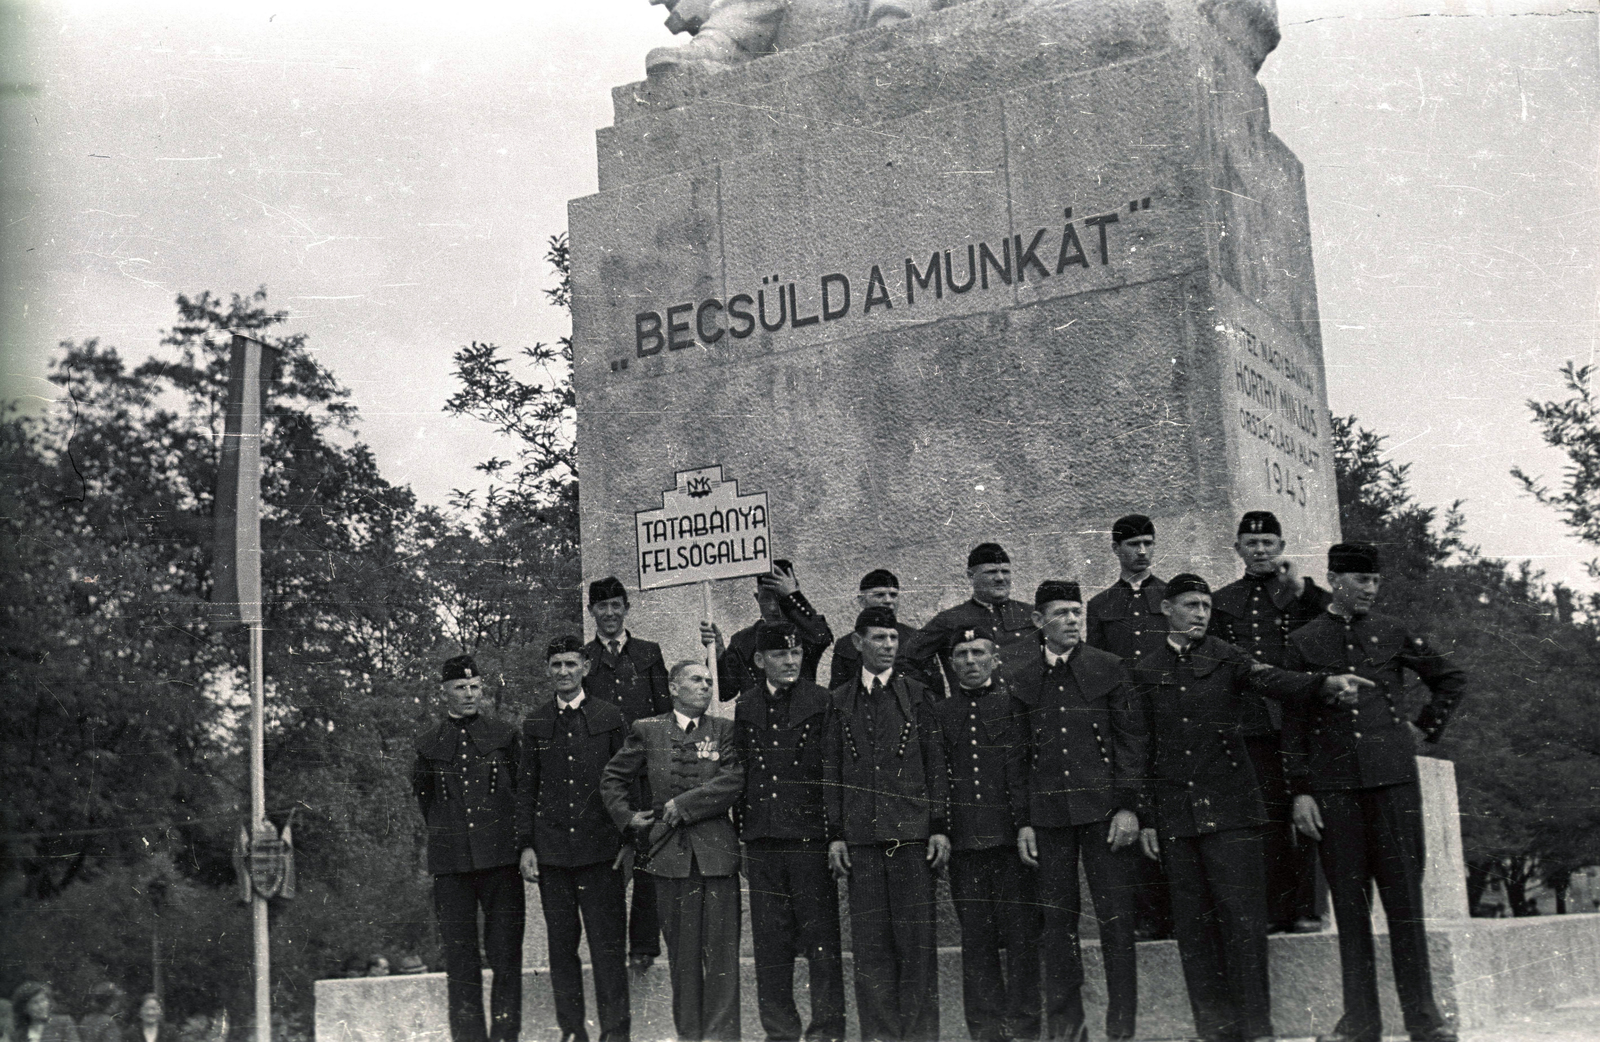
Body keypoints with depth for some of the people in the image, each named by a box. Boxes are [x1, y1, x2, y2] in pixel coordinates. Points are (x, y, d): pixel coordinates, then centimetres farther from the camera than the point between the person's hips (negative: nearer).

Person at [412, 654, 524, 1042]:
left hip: (500, 860, -1)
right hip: (451, 862, 1)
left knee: (506, 952, -3)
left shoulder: (505, 736, 6)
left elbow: (523, 790, 14)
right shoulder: (428, 744, 8)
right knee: (460, 955, 2)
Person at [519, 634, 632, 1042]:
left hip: (600, 847, -2)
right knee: (561, 943, 6)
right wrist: (526, 845, 4)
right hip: (552, 848, 2)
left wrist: (629, 840, -1)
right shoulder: (535, 724, 9)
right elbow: (526, 788, 11)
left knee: (608, 943, -3)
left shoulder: (610, 718, 4)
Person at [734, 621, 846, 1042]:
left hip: (811, 837, -3)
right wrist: (740, 836, 9)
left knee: (822, 939, 0)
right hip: (761, 842, 3)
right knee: (770, 943, 7)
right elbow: (738, 774, 13)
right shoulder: (744, 708, 10)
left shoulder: (822, 703, 0)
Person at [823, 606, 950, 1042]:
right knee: (870, 942, 1)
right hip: (860, 835, 1)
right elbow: (831, 772, 9)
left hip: (911, 831, -1)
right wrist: (835, 834, 2)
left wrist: (940, 827, -1)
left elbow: (937, 764, 7)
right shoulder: (839, 701, 10)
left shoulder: (916, 694, 9)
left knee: (916, 940, -2)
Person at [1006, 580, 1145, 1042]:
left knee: (1117, 921, -2)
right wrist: (1022, 821, 4)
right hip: (1047, 814, 1)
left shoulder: (1109, 668, 4)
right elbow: (1015, 754, 9)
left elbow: (1134, 740, 4)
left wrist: (1128, 806, -5)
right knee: (1056, 923, 4)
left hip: (1104, 809, -1)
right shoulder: (1016, 678, 7)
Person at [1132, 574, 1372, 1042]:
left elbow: (1275, 681, -12)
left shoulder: (1227, 658, 6)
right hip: (1174, 815, 2)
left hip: (1230, 808, -2)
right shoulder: (1146, 672, 11)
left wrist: (1328, 683, -32)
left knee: (1242, 916, -6)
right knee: (1193, 924, 3)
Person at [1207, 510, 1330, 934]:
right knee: (1270, 815, 3)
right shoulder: (1222, 602, 14)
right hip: (1252, 722, 2)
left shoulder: (1303, 592, 8)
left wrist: (1300, 588, -15)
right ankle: (1277, 909, 7)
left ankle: (1307, 907, 4)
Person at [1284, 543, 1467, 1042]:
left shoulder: (1393, 633, 9)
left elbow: (1451, 678, 21)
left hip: (1393, 776, 0)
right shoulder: (1303, 641, 7)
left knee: (1404, 893, -1)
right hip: (1333, 785, 0)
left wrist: (1426, 726, 12)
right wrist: (1301, 790, 0)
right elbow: (1294, 723, 6)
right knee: (1349, 901, 2)